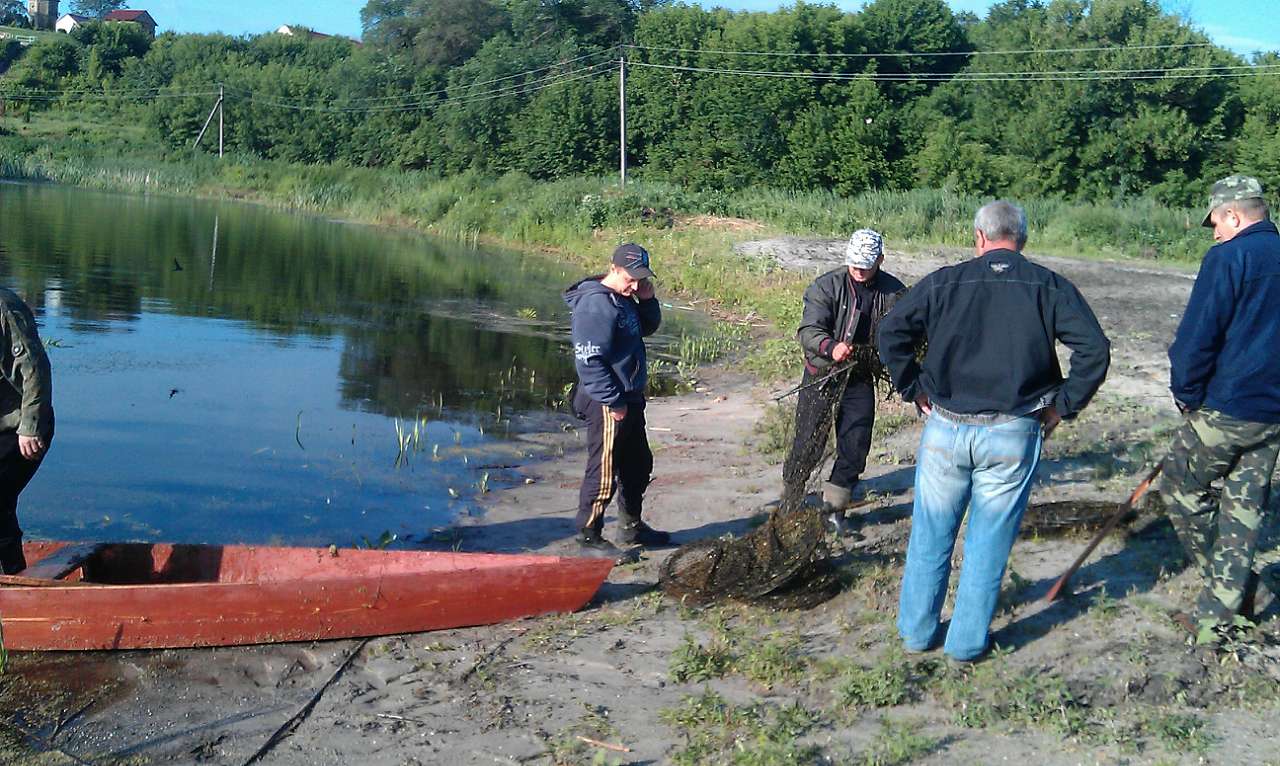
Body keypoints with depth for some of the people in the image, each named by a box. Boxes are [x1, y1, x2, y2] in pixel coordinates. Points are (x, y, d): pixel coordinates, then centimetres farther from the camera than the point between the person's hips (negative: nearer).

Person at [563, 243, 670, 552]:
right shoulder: (596, 305, -21)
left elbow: (648, 328, 23)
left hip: (630, 399, 10)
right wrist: (614, 401, -21)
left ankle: (633, 527, 35)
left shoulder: (625, 298, 9)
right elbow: (589, 361, -25)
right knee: (604, 472, -1)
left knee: (638, 465, 20)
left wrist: (647, 300, 3)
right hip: (607, 405, -10)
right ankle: (589, 535, 12)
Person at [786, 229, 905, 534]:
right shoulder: (827, 286, -12)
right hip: (822, 375, -3)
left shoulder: (893, 291, -3)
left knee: (855, 448, 5)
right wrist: (831, 347, -41)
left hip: (860, 380, 3)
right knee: (809, 443, 2)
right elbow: (809, 330, -21)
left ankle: (833, 508, 21)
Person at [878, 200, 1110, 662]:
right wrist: (1064, 406, 1)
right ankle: (968, 642, 19)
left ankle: (916, 630, 27)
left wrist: (914, 390, 5)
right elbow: (1095, 350, -7)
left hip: (945, 428, 1)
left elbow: (891, 332, -3)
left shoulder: (945, 281, 1)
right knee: (989, 543, 11)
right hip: (1013, 436, 0)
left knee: (930, 536, 15)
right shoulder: (1049, 287, 1)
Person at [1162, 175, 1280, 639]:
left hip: (1226, 408, -7)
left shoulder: (1229, 258, -13)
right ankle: (1217, 613, 15)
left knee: (1183, 488, 12)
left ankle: (1230, 582, 17)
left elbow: (1197, 337, -17)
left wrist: (1187, 393, -3)